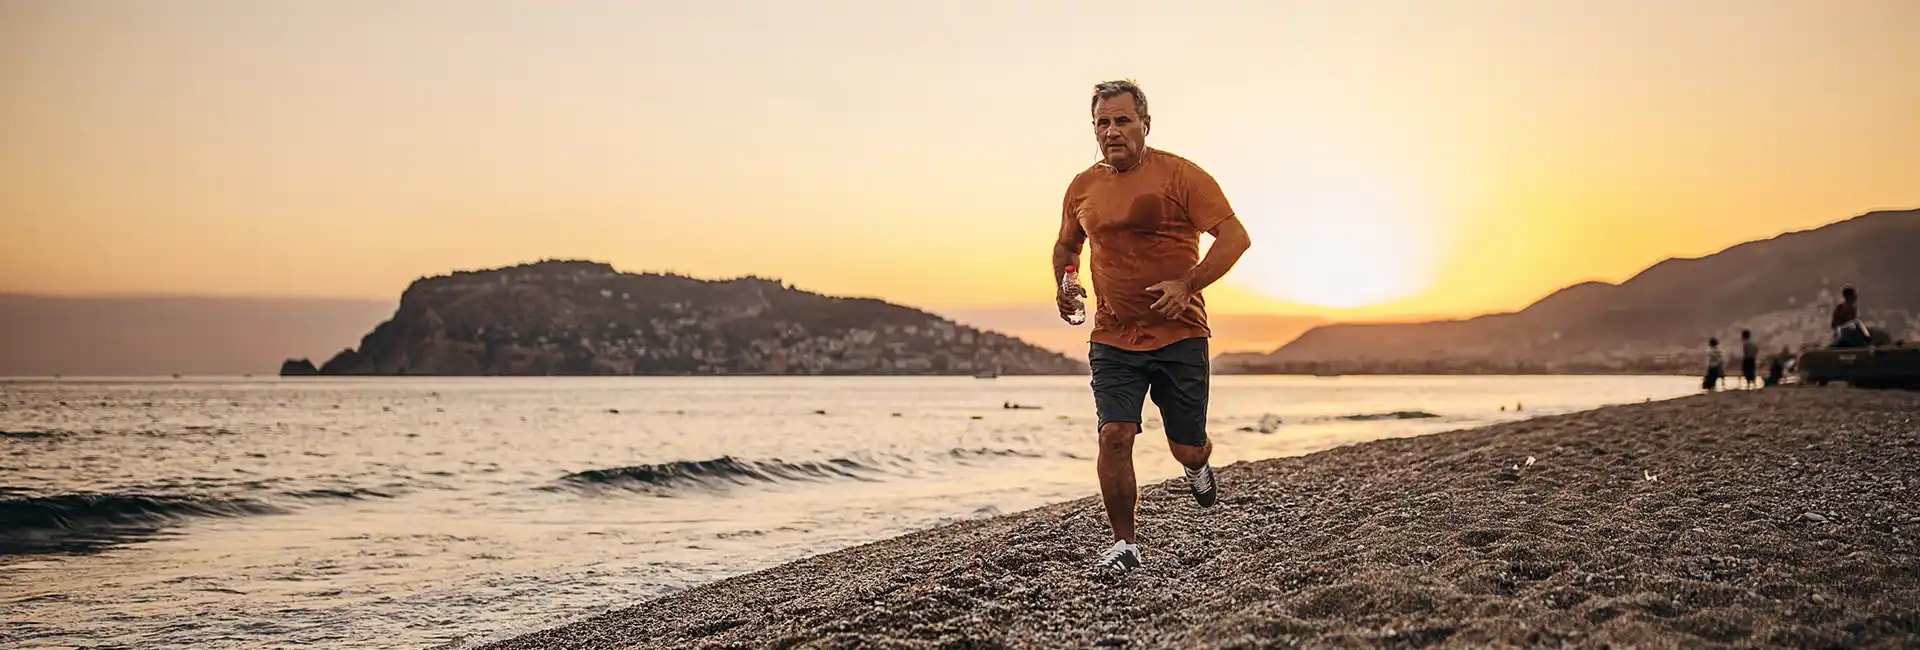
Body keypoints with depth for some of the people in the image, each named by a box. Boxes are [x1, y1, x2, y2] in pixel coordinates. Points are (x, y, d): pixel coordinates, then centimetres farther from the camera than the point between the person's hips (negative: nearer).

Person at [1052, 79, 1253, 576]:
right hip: (1112, 339, 2)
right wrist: (1063, 285, 3)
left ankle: (1197, 464, 45)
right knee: (1115, 436, -13)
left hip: (1180, 335, -2)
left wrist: (1187, 284, -22)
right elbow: (1066, 245, 25)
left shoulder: (1180, 175, -6)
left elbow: (1235, 236, -10)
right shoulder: (1082, 188, 7)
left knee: (1187, 447, 6)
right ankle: (1124, 544, 2)